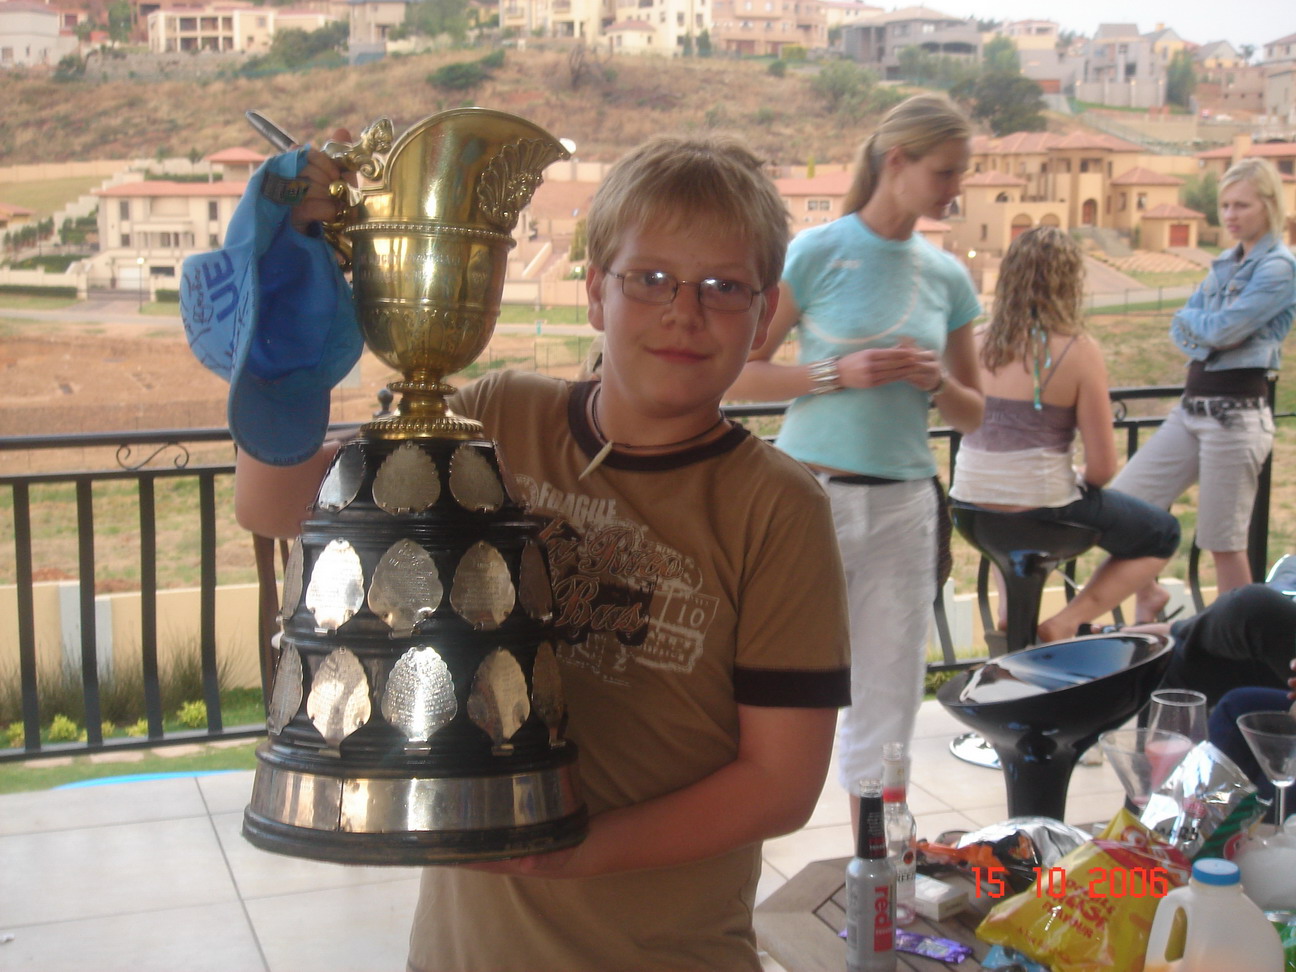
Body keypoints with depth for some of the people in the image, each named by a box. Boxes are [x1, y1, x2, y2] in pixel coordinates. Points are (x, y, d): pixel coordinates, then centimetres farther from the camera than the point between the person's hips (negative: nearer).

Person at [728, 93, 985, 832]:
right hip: (812, 491, -4)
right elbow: (740, 375, -5)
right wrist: (839, 373, -16)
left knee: (888, 703, 10)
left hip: (903, 505, 5)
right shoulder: (818, 253, -5)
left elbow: (974, 415, 15)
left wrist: (936, 384, -6)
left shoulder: (948, 277, 9)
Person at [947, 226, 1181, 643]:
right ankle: (1065, 622, 3)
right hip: (1039, 509, -5)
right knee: (1163, 534, 19)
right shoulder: (1078, 350, -13)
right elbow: (1102, 467, -12)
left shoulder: (978, 341, -1)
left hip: (972, 508, 6)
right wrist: (1083, 480, 11)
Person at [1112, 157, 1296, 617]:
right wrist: (1203, 335, -9)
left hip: (1235, 416, -8)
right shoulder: (1225, 263, 15)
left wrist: (1192, 318, 2)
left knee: (1224, 542, 0)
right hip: (1192, 407, 8)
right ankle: (1149, 595, 24)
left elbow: (1221, 329, -18)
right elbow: (1179, 328, 13)